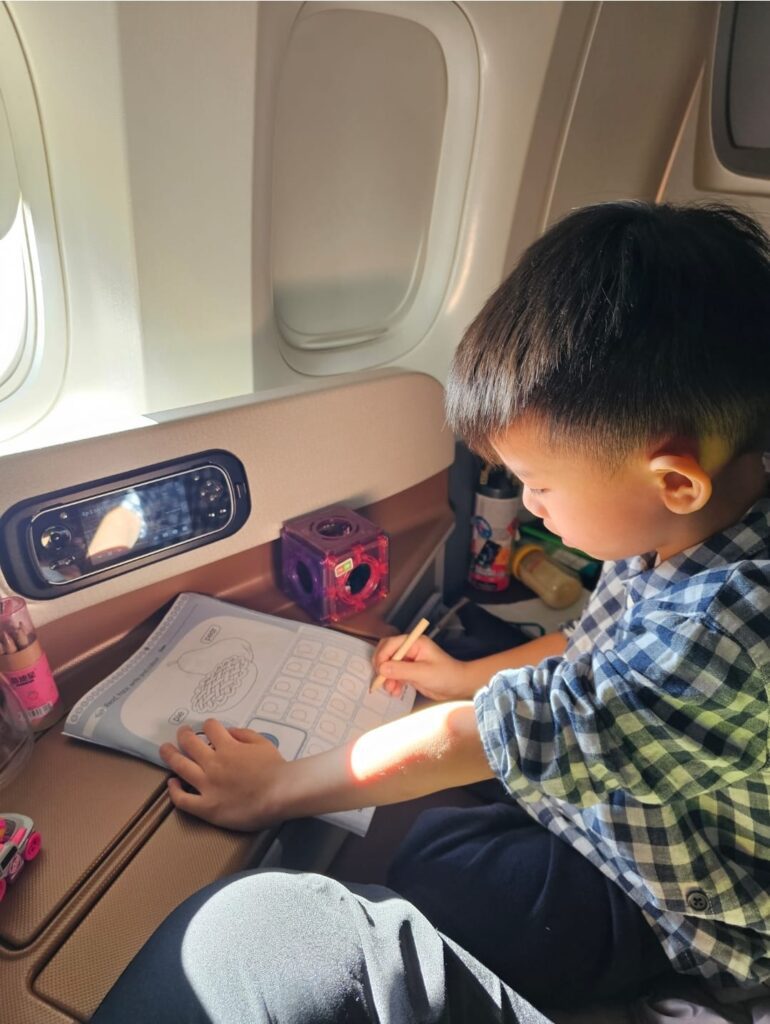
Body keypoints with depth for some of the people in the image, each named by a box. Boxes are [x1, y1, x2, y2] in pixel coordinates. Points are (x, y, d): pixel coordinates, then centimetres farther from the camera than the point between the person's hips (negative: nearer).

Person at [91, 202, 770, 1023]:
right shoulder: (675, 534, -8)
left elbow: (452, 745, -27)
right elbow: (591, 646, 13)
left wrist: (270, 791, -12)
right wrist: (467, 676, 8)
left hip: (659, 920, -8)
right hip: (612, 812, 9)